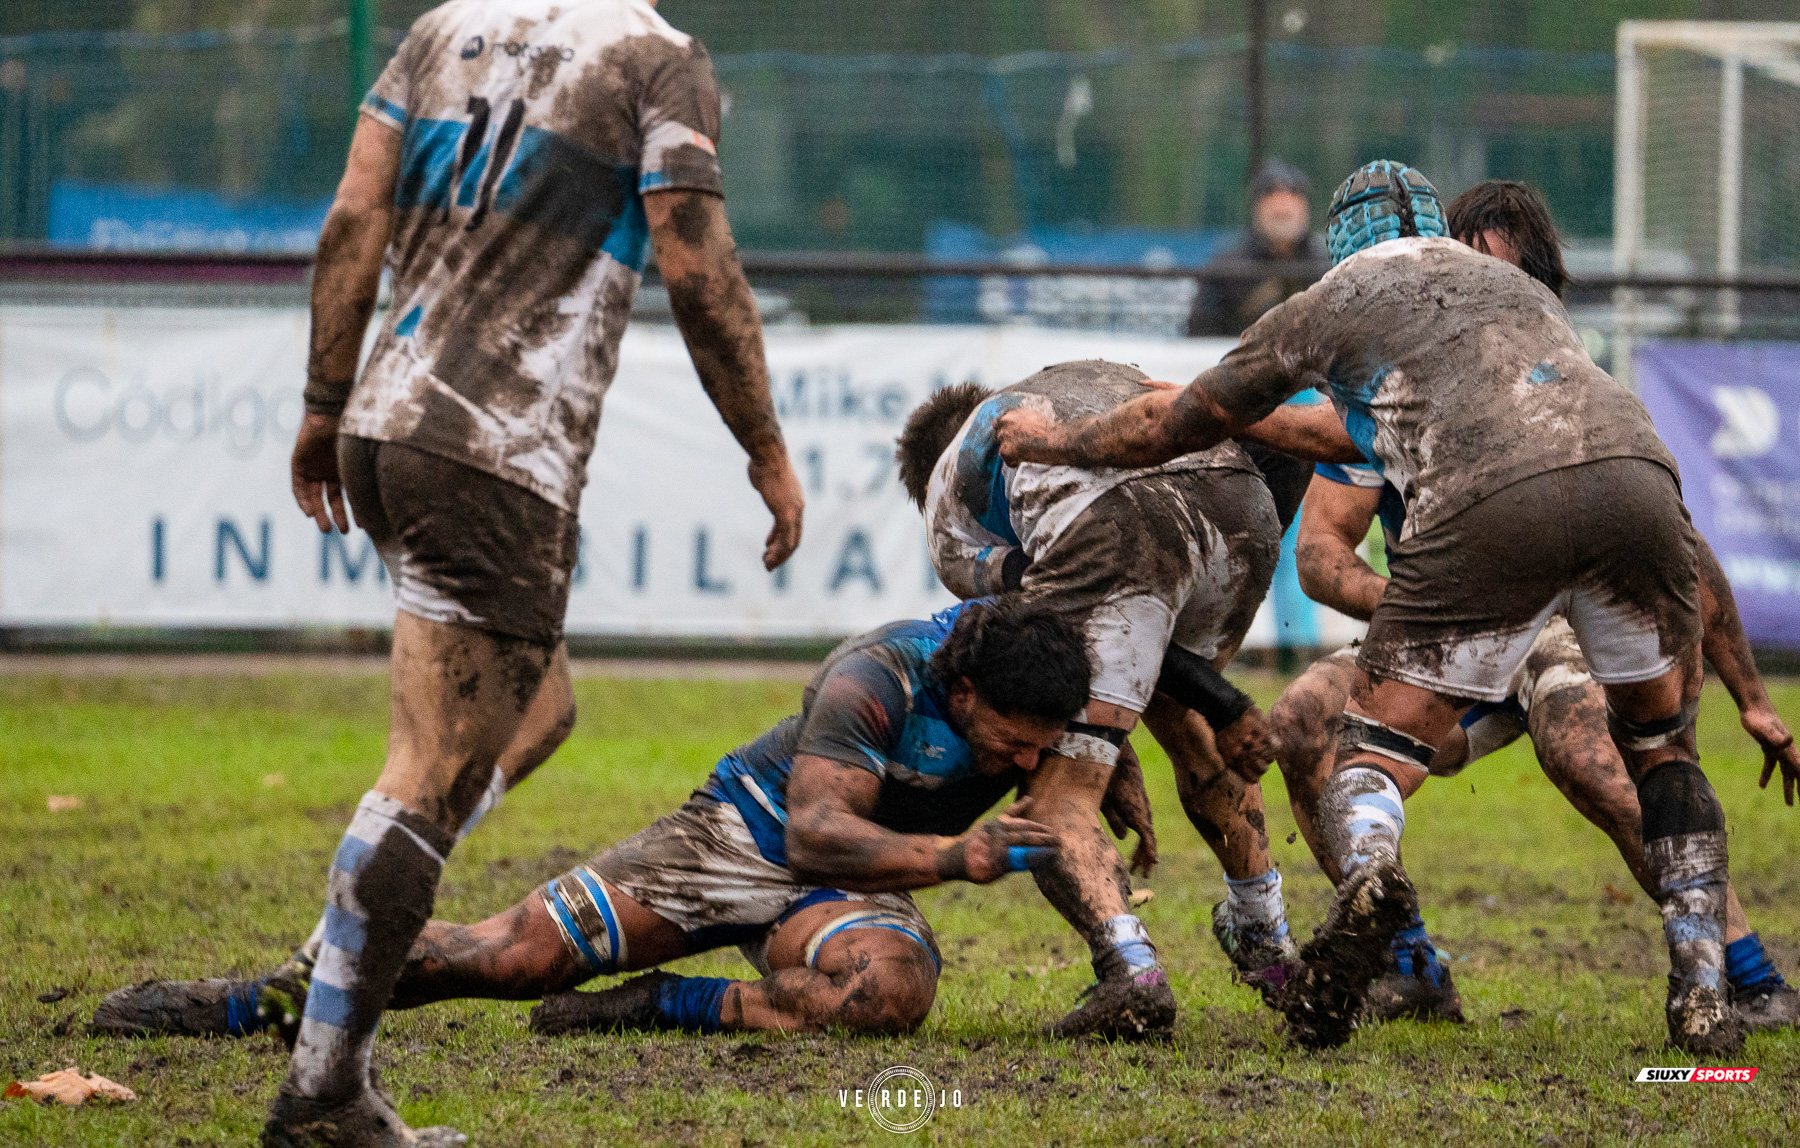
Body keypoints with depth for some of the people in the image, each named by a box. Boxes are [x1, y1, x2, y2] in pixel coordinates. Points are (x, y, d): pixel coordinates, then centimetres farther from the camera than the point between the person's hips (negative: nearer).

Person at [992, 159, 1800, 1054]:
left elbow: (1169, 425, 36)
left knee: (1371, 763, 6)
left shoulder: (1331, 302, 27)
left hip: (1494, 507, -3)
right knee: (1659, 744, 24)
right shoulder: (1516, 284, 38)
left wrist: (1055, 442, 52)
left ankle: (1369, 871, -29)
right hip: (1634, 468, 3)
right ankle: (1702, 995, 10)